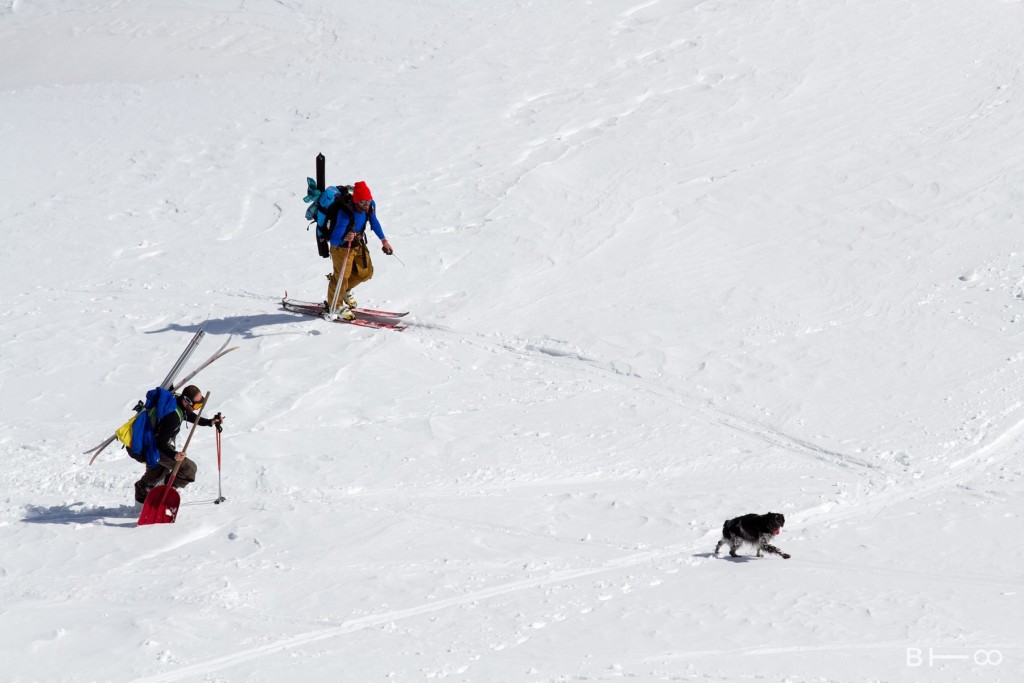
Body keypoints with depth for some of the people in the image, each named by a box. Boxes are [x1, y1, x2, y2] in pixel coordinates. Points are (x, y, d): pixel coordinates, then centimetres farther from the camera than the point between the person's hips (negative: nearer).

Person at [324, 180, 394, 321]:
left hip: (358, 243, 7)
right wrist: (345, 238, -57)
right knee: (342, 276, -6)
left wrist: (384, 240, 10)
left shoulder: (371, 206, -17)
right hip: (341, 245, -7)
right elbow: (334, 240, -37)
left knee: (366, 272, 9)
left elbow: (374, 221, 7)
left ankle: (345, 290, 37)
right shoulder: (346, 214, -37)